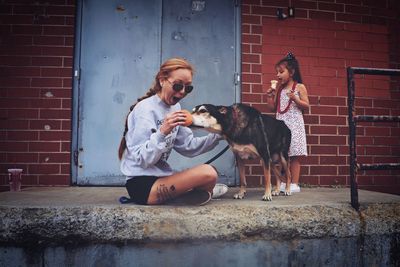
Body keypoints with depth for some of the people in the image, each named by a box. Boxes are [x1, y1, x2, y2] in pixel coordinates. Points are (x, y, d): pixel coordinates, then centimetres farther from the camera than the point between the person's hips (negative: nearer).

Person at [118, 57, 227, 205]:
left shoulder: (174, 108, 7)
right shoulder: (146, 109, -16)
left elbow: (188, 146, 5)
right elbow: (142, 160, -22)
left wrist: (217, 135, -5)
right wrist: (162, 132, -35)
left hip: (159, 177, 9)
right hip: (142, 185, -9)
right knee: (208, 173, -21)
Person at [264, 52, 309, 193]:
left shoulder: (299, 87, 1)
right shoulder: (278, 89, 14)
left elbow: (306, 106, -3)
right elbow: (273, 108, 15)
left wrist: (295, 99, -18)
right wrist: (269, 96, 2)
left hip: (294, 124, -5)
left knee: (294, 155, -3)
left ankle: (294, 184, 4)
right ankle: (283, 183, 14)